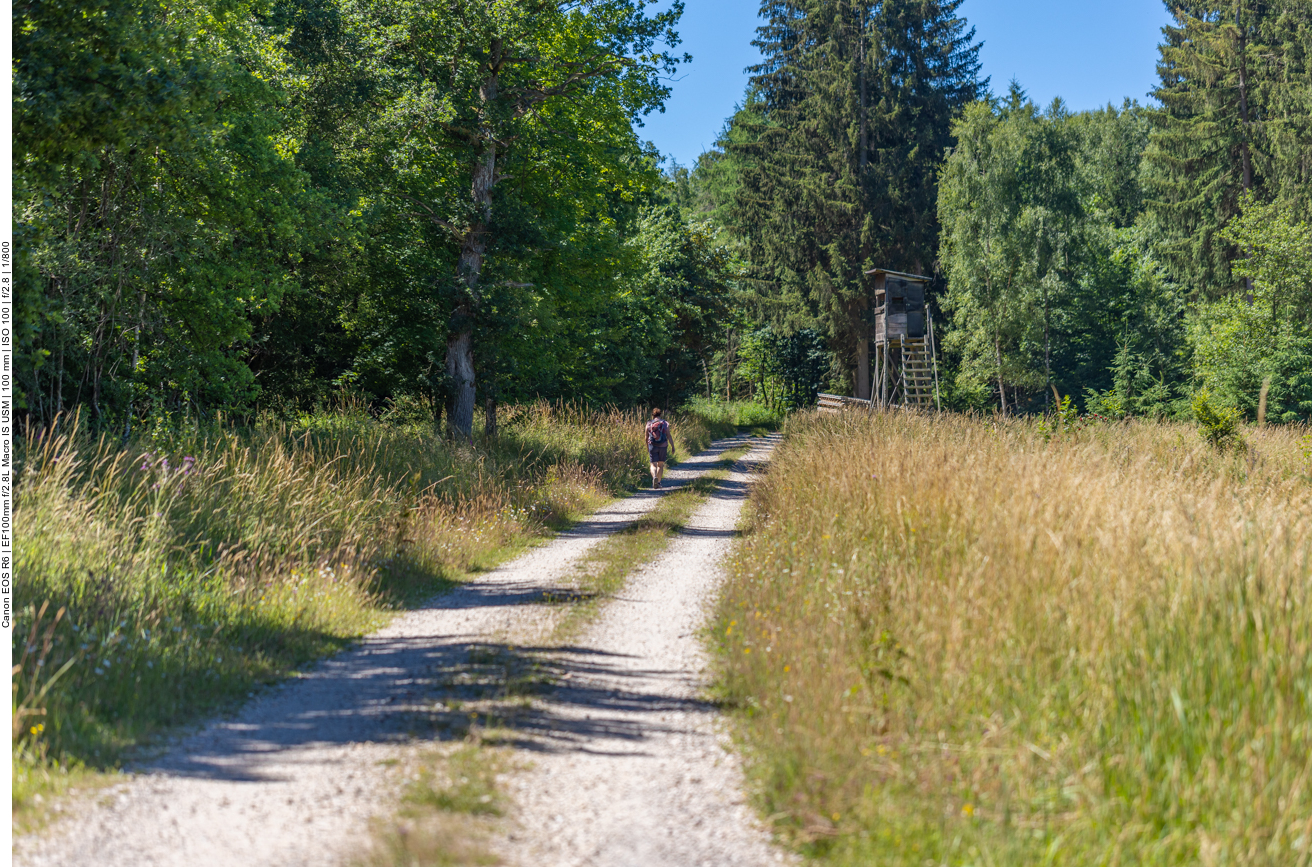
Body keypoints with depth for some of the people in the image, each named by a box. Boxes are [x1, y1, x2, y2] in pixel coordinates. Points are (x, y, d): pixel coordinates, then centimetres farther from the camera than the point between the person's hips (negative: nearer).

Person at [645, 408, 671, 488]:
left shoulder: (649, 424, 1)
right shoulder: (665, 423, 0)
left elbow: (646, 437, 7)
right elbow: (669, 436, -5)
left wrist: (647, 448, 19)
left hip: (652, 446, -1)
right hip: (663, 446, 1)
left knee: (653, 465, 3)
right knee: (660, 465, 14)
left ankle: (654, 477, -26)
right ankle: (658, 482, 13)